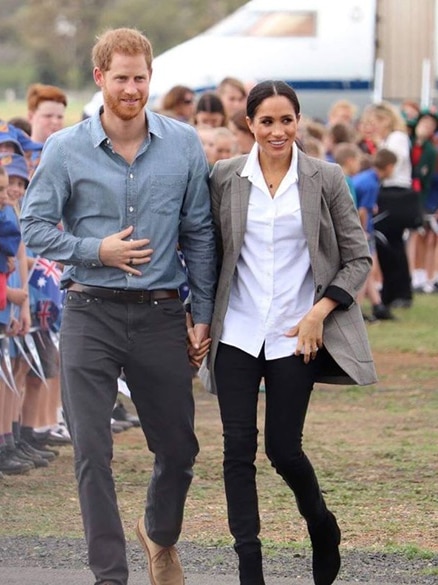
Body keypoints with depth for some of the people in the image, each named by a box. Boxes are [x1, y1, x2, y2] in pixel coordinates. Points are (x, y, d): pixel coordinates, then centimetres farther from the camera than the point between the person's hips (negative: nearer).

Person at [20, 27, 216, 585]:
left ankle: (160, 535, 40)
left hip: (161, 315, 2)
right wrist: (97, 251, -11)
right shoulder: (65, 150, -3)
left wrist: (202, 314, 4)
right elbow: (34, 226, 0)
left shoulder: (183, 145, 2)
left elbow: (200, 234, 6)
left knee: (178, 447, 11)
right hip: (91, 314, -2)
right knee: (92, 451, -5)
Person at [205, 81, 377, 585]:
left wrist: (320, 311, -9)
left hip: (295, 335, -1)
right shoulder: (225, 178, 2)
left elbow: (358, 258, 3)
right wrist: (202, 317, 4)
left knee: (283, 448, 0)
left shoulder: (325, 180, -1)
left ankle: (321, 525, 29)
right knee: (238, 447, -3)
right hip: (237, 332, 1)